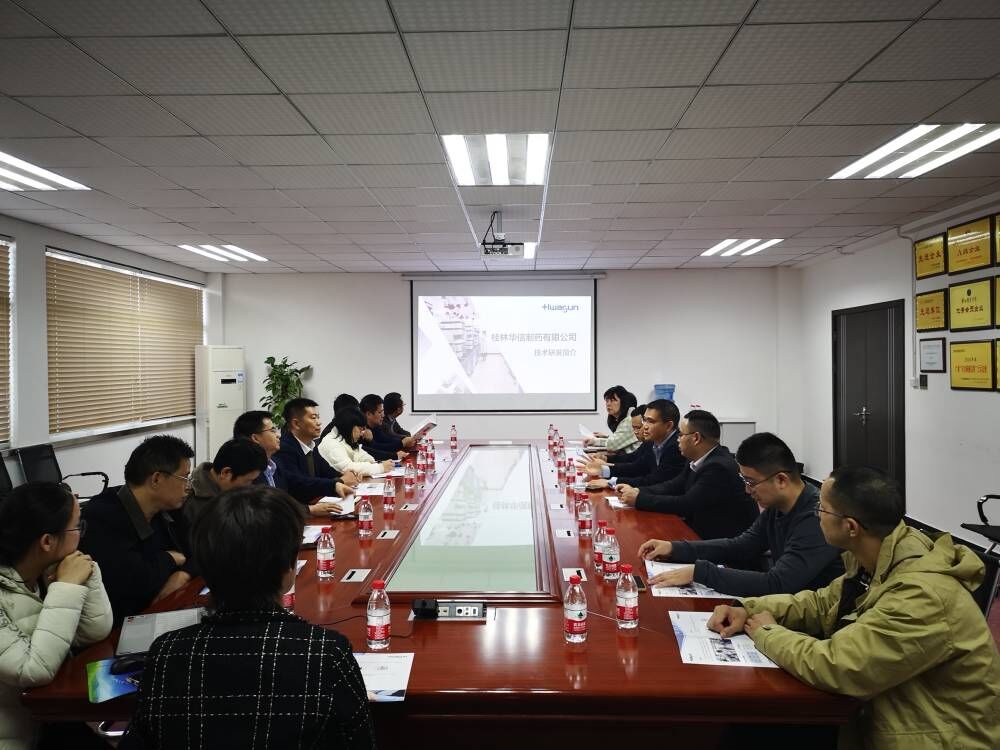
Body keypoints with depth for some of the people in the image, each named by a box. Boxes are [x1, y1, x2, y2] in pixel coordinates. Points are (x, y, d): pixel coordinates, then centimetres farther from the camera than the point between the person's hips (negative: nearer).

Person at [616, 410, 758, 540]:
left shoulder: (719, 467, -25)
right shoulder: (701, 459, 1)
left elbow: (687, 504, -24)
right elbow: (675, 486, 8)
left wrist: (639, 499, -18)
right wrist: (637, 491, -5)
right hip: (706, 530, 7)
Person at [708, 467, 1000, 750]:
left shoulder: (922, 596, -31)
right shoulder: (873, 562, -3)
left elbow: (832, 666, -33)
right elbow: (821, 604, 9)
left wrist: (767, 632, -15)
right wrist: (748, 610, -6)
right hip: (884, 718, 7)